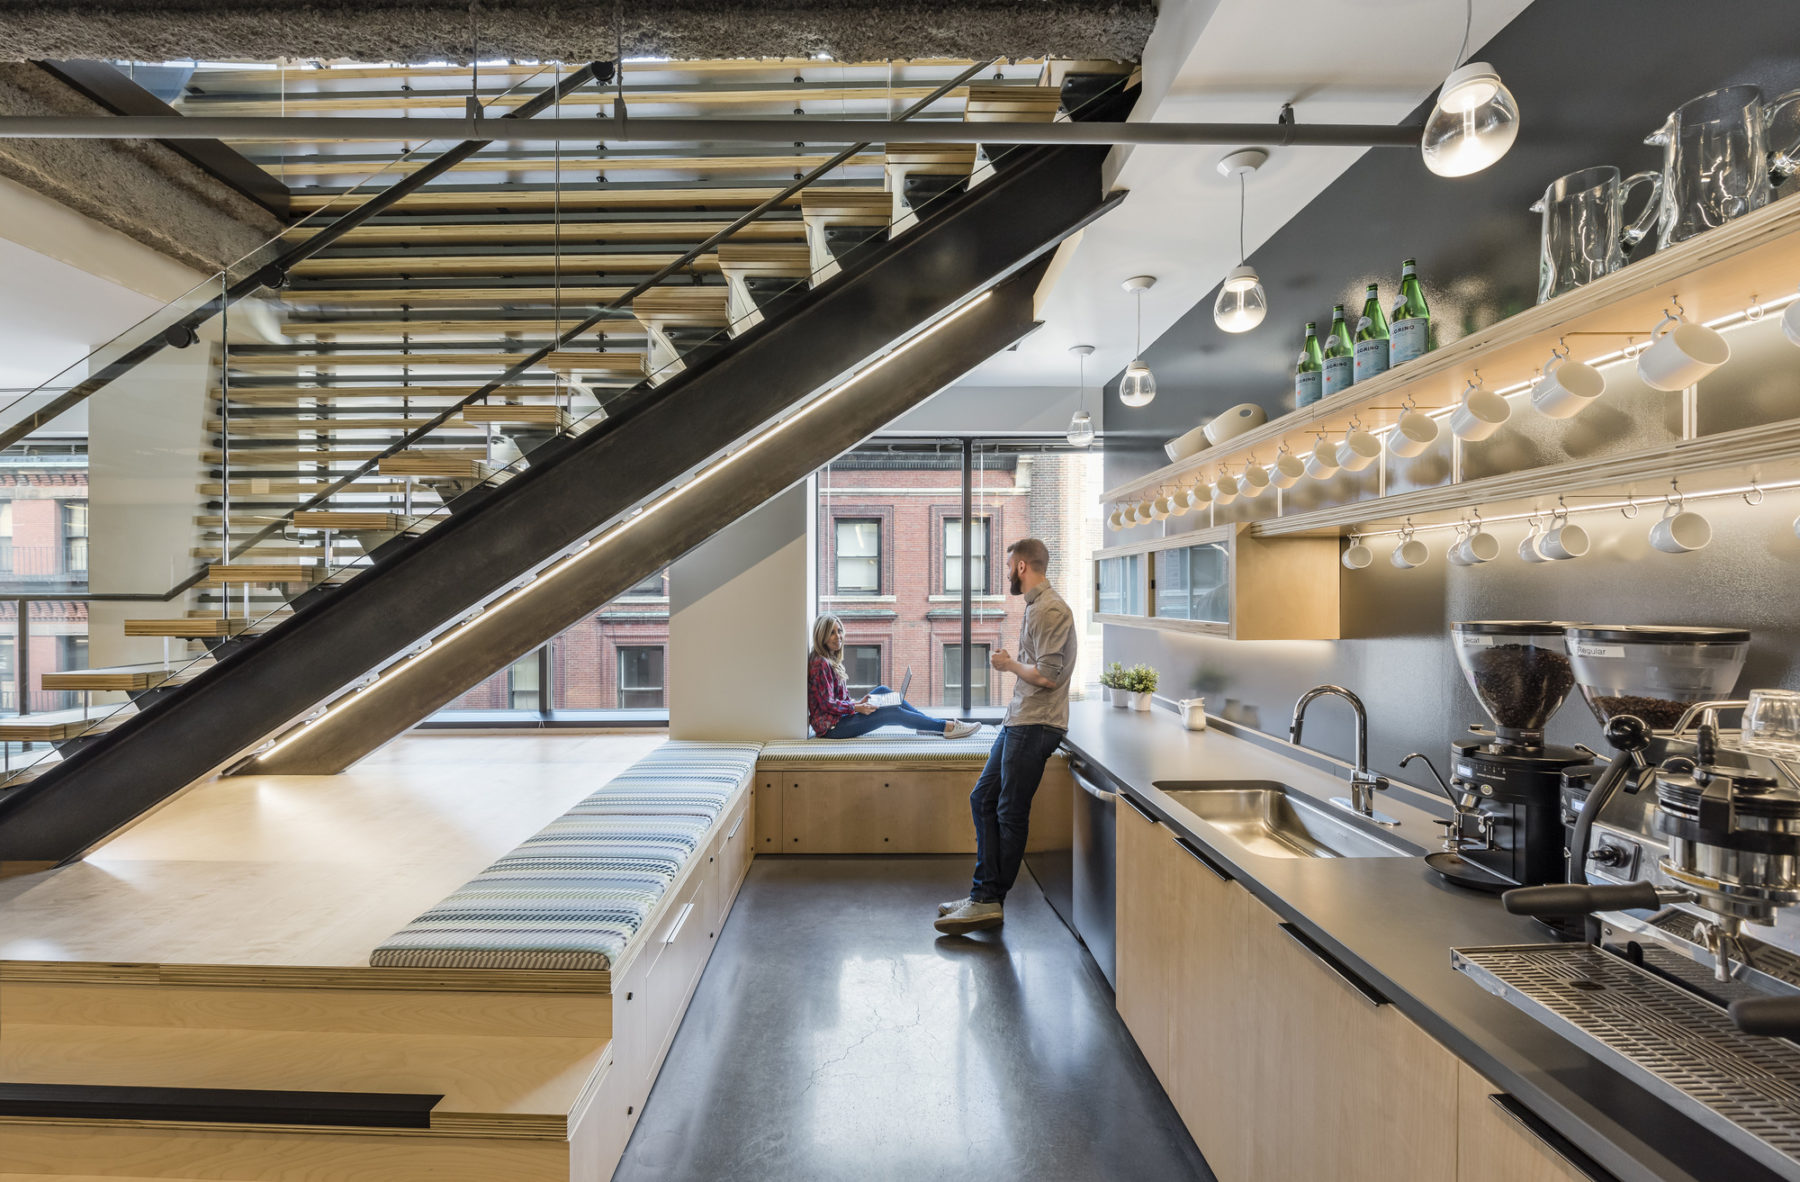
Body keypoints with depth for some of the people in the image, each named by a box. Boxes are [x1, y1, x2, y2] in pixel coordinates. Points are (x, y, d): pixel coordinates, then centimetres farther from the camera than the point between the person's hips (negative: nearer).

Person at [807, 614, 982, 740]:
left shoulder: (832, 661, 14)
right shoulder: (820, 663, -16)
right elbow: (827, 704, -19)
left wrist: (858, 703, -1)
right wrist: (857, 708, -19)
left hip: (841, 717, 9)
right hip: (830, 726, -9)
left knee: (882, 691, 3)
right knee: (892, 713, -14)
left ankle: (929, 721, 2)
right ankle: (946, 727, -10)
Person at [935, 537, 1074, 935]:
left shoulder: (1051, 610, -15)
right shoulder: (1035, 606, 18)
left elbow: (1047, 676, -22)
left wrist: (1009, 664, -8)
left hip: (1035, 726, -10)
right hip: (1018, 723, 10)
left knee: (1010, 813, -3)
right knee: (983, 799, 10)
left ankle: (988, 901, 6)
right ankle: (984, 896, 16)